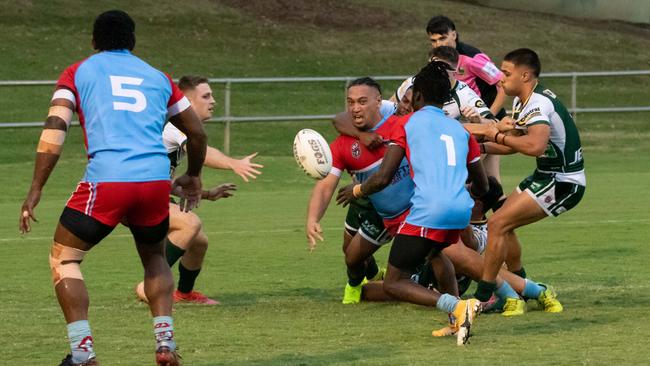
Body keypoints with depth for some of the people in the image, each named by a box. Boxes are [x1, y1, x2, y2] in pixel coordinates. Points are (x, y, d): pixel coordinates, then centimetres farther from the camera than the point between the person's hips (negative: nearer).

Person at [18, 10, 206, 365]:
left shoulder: (78, 73, 14)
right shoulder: (157, 77, 23)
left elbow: (54, 132, 1)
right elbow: (197, 132, 27)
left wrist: (35, 192, 0)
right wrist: (193, 176, 45)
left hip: (106, 181, -3)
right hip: (157, 181, 3)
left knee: (63, 258, 14)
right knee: (154, 256, 29)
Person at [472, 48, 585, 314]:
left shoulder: (539, 104, -23)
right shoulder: (522, 102, 8)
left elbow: (535, 145, -40)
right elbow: (516, 142, 18)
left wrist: (498, 136, -27)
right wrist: (482, 147, 4)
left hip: (563, 182, -10)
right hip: (548, 175, 10)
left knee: (497, 224, -15)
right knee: (504, 225, 13)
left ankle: (482, 297, -11)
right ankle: (523, 290, 21)